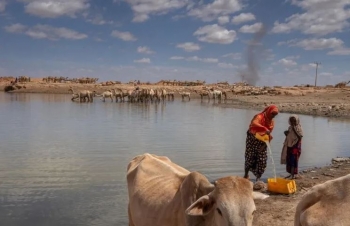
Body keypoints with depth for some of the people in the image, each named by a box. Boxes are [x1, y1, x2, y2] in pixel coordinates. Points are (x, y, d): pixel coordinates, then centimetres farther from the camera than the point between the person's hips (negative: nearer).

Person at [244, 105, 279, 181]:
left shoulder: (272, 122, 5)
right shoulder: (259, 117, -15)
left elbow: (269, 135, 5)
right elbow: (254, 123, -38)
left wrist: (265, 144, -10)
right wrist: (264, 129, -48)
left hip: (262, 143, 5)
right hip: (252, 141, -5)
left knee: (262, 161, -1)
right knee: (250, 159, 0)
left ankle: (258, 178, 12)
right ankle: (246, 175, 23)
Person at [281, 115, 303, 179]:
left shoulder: (299, 128, -7)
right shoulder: (290, 127, 13)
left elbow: (300, 137, -19)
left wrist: (294, 130, -21)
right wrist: (286, 133, 0)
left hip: (295, 146, -7)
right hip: (289, 145, 7)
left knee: (294, 160, -9)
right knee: (289, 160, 9)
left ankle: (295, 174, -4)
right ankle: (291, 173, 17)